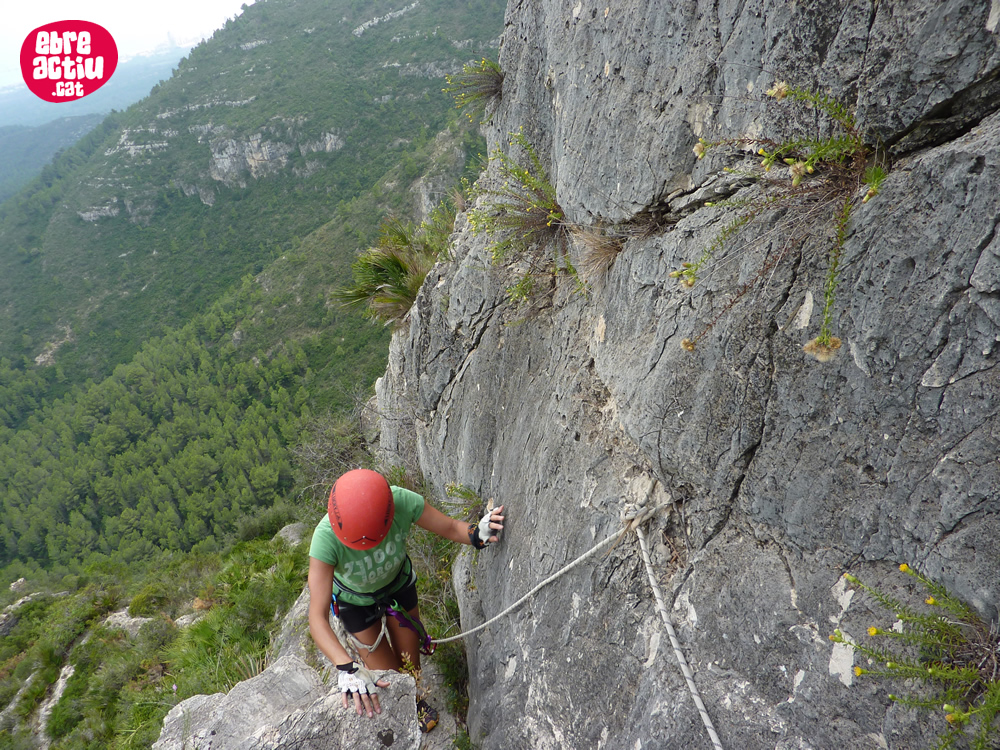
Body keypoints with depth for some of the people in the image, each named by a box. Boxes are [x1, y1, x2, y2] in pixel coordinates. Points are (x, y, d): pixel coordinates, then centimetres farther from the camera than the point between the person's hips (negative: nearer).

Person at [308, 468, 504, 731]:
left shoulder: (402, 501, -39)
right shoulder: (326, 537, -42)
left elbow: (450, 527, -23)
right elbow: (317, 618, -41)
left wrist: (476, 534, -46)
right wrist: (347, 669, -55)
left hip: (398, 583, 2)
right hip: (356, 600, -1)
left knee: (410, 665, 15)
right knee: (388, 680, 5)